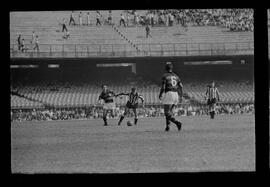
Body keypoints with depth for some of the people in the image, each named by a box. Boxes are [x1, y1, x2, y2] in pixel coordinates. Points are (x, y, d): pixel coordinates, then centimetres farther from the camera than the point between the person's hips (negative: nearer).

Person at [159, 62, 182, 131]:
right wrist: (180, 96, 17)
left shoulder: (165, 76, -5)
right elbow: (180, 86, 11)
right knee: (169, 111, 22)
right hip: (176, 94, 7)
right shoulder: (175, 76, 14)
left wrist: (160, 95, 5)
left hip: (168, 94, -7)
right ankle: (167, 126, 17)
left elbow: (163, 87, -10)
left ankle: (177, 123, -26)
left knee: (167, 113, -6)